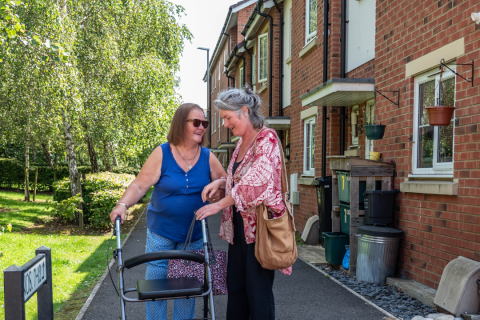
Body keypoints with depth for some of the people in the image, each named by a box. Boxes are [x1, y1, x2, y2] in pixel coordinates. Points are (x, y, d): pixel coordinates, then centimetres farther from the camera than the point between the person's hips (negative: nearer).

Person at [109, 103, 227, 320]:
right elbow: (139, 186, -11)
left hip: (194, 236, 2)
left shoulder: (208, 157, -2)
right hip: (161, 232, -2)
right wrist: (122, 205, -27)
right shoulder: (162, 154, -10)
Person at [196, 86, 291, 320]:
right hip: (239, 226, 8)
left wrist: (218, 205, -16)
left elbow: (255, 182, -22)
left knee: (258, 290, -1)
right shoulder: (241, 143, 13)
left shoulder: (267, 139, -12)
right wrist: (220, 182, 3)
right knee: (235, 287, 12)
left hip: (260, 224, -8)